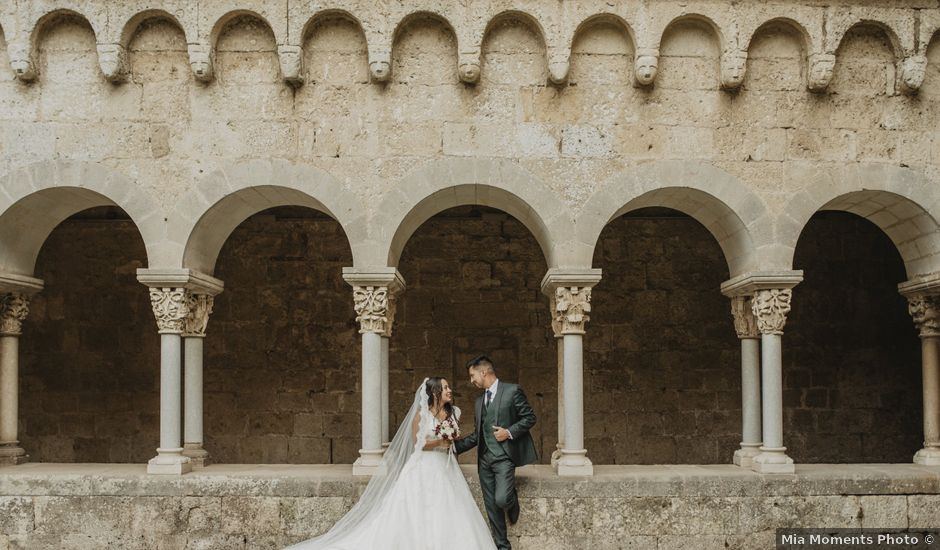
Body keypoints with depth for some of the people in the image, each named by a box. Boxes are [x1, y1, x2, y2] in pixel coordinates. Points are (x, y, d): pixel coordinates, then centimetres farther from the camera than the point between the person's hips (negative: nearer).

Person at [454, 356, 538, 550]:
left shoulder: (512, 390, -3)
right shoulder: (480, 400, 18)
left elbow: (530, 417, -4)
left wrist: (509, 432, -14)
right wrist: (455, 446, 9)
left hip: (504, 456, -6)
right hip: (484, 459, 6)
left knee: (501, 499, -20)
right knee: (491, 506, 6)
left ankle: (512, 500, 14)